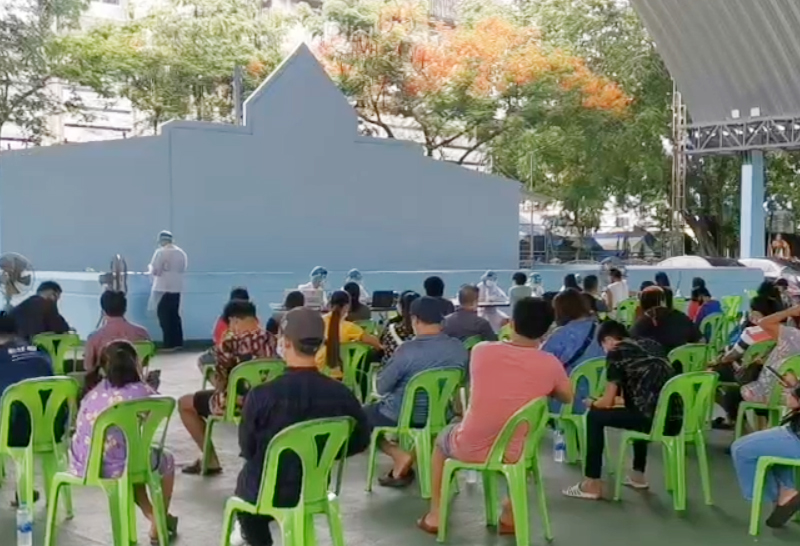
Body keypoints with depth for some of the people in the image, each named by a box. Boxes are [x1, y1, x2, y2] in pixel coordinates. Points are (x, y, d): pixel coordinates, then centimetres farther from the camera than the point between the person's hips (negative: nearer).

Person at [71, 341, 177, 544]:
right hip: (115, 467, -5)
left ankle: (152, 515, 45)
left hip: (81, 467, 6)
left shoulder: (94, 392, 12)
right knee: (166, 459, 26)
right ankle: (158, 526, 39)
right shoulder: (141, 392, -3)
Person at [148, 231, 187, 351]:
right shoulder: (181, 252, 9)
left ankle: (169, 344, -2)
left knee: (165, 317, -1)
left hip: (163, 288, -6)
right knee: (175, 315, 13)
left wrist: (149, 267, 8)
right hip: (176, 288, 6)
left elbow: (154, 271, -12)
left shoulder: (160, 252, -11)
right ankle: (178, 342, 14)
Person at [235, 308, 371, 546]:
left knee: (245, 483, 33)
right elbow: (360, 441, -1)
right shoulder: (341, 394, -17)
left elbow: (247, 449, -11)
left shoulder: (261, 395, -26)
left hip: (266, 492, -3)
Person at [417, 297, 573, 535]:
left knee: (442, 438, 35)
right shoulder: (550, 364, -11)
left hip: (469, 448, 0)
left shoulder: (481, 351, -10)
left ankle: (435, 515, 34)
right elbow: (567, 398, 9)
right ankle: (510, 516, 38)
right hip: (512, 454, 1)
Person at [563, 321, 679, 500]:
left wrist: (591, 403, 24)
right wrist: (621, 399, 43)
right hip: (676, 420, 8)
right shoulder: (648, 346, 23)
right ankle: (638, 475, 41)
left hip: (655, 421, -8)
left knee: (595, 416, 9)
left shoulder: (616, 352, 3)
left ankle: (592, 484, 10)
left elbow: (607, 402, 4)